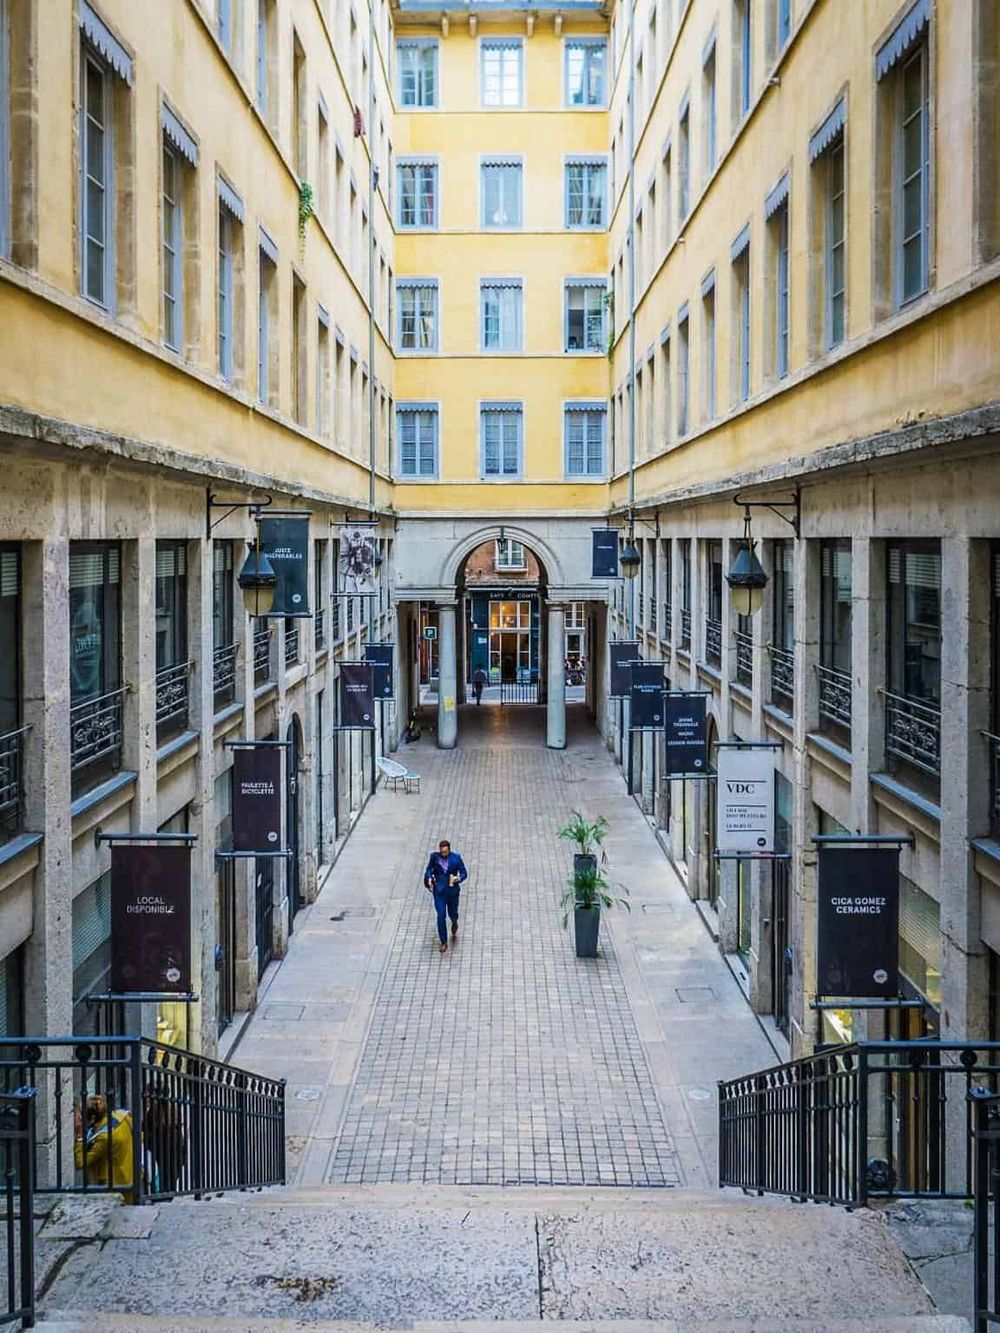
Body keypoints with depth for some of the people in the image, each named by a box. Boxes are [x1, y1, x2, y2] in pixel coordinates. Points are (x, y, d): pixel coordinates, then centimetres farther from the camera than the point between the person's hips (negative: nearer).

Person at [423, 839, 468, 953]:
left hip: (452, 890, 0)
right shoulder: (434, 857, -8)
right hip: (439, 891, 0)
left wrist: (458, 878, -25)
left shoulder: (456, 858, -11)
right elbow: (429, 869, 7)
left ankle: (454, 923, 55)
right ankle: (443, 942, 6)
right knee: (441, 916, -6)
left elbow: (464, 873, -5)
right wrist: (429, 879, -12)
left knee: (452, 913, 16)